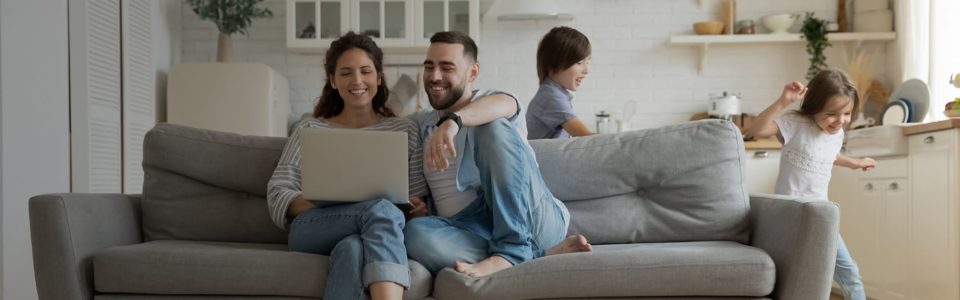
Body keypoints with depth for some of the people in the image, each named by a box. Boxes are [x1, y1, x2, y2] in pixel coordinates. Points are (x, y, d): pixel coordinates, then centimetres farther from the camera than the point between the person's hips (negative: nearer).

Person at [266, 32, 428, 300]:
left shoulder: (404, 130, 19)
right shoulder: (310, 130, 17)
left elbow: (418, 202, 15)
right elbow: (278, 194, 7)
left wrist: (417, 209, -11)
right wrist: (322, 204, -14)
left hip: (377, 234, 1)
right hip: (313, 231, -1)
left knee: (352, 248, -39)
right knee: (383, 209, -36)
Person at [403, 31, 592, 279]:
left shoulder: (495, 102, 7)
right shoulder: (418, 123, 24)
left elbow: (502, 105, -18)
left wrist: (452, 121, -38)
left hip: (530, 220, -3)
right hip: (467, 228, 3)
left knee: (493, 128, -23)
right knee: (415, 232, -32)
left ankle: (512, 248, -31)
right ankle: (539, 255, -27)